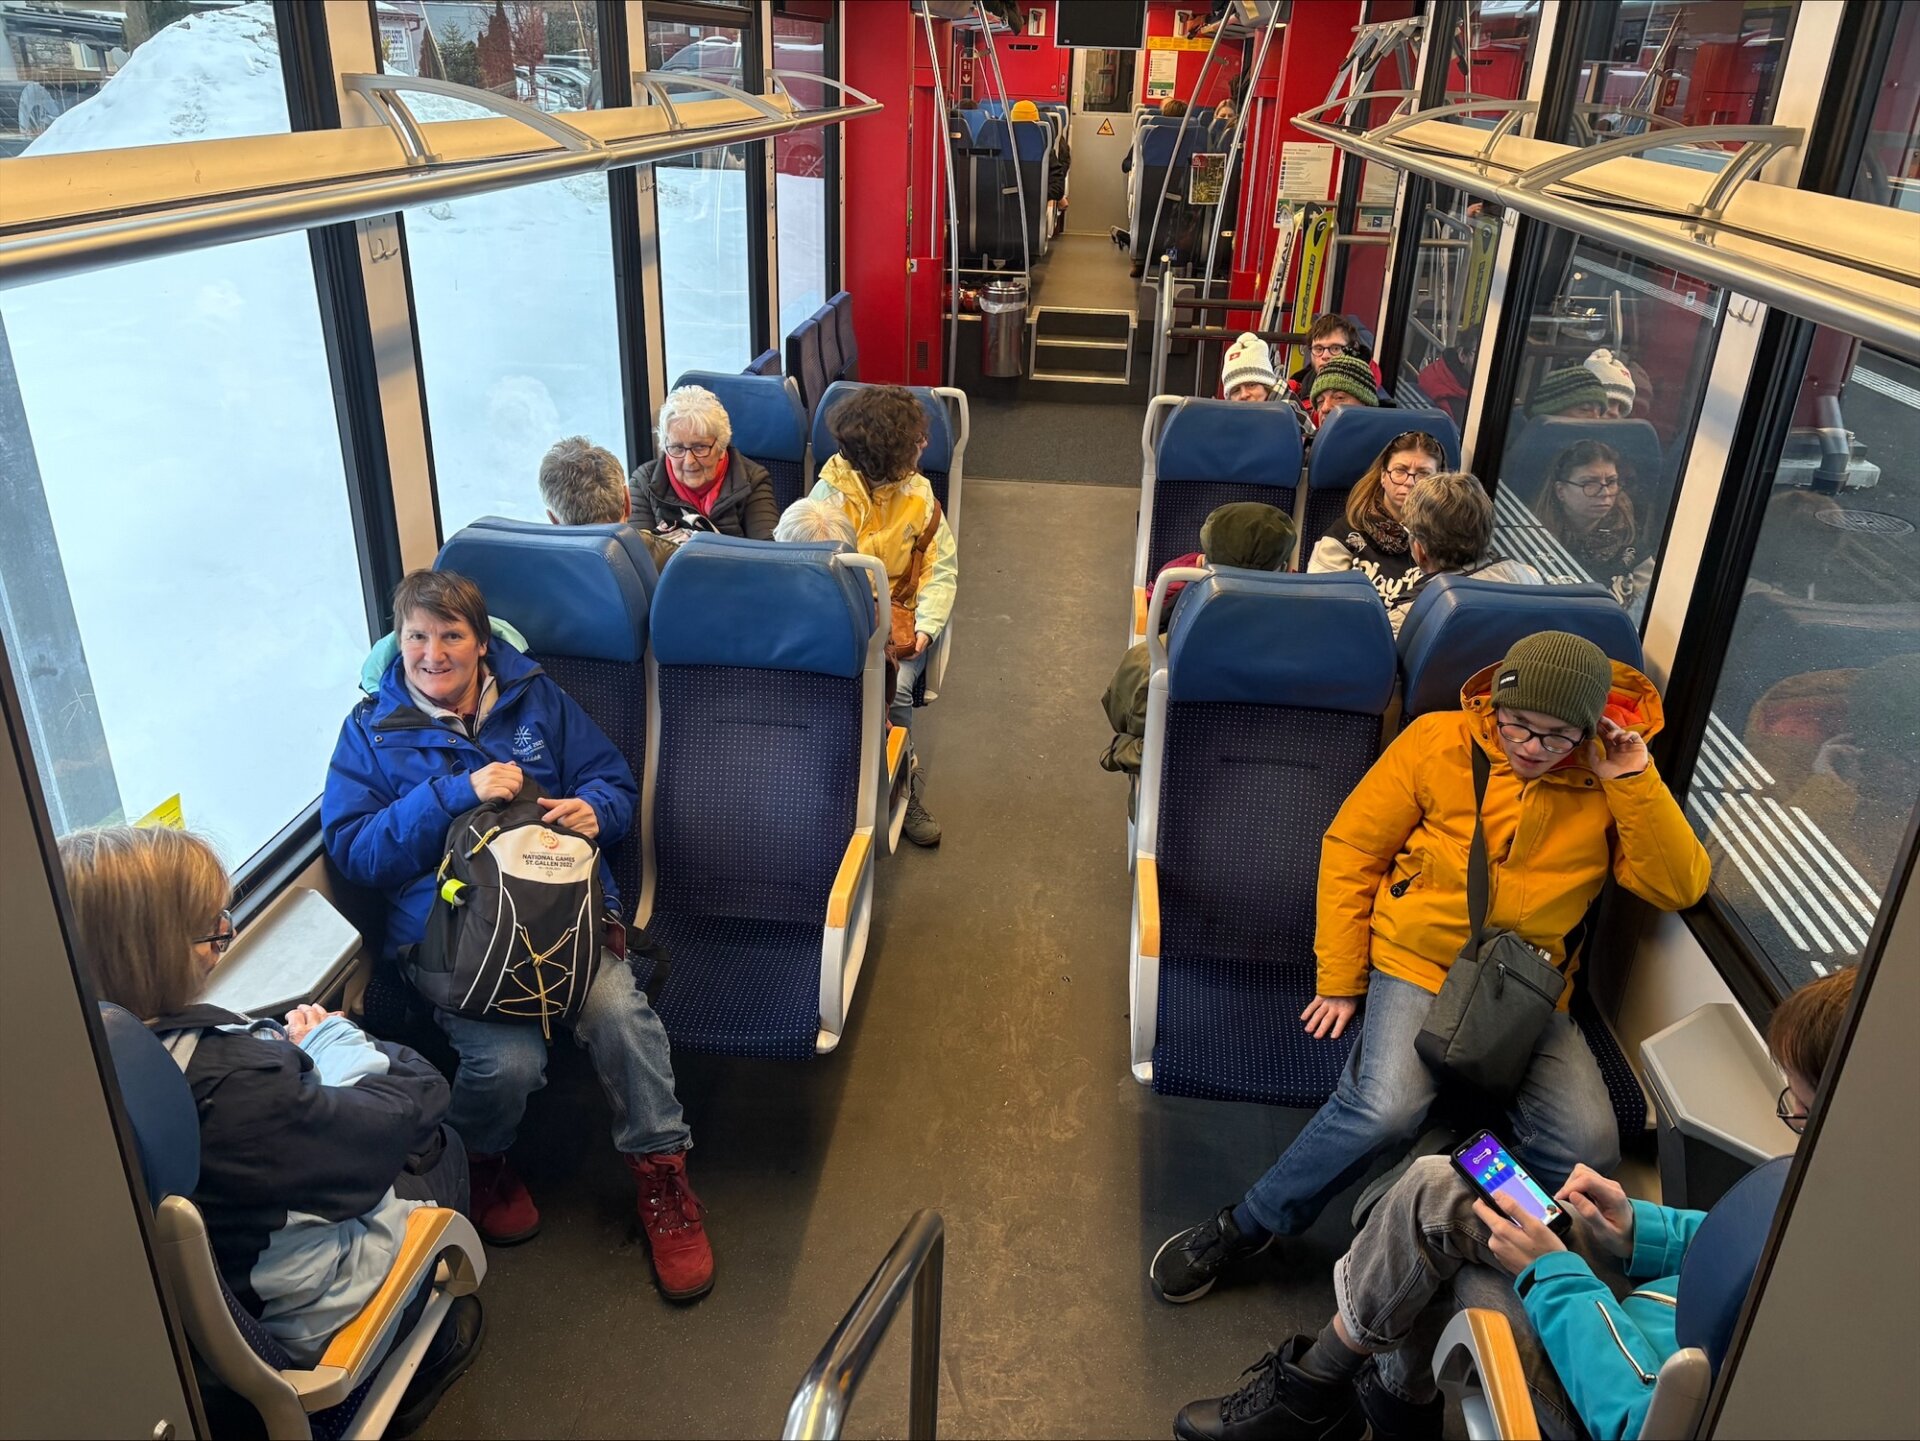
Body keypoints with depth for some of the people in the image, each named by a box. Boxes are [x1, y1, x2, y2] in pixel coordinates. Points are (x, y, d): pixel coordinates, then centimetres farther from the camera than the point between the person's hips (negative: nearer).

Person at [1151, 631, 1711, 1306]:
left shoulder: (1611, 782, 3)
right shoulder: (1440, 741, -4)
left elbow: (1679, 887, -3)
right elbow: (1352, 847, -1)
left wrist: (1635, 781, -13)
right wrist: (1339, 979, -2)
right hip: (1419, 965, -3)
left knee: (1588, 1148, -19)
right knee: (1385, 1108, -29)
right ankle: (1245, 1226, -5)